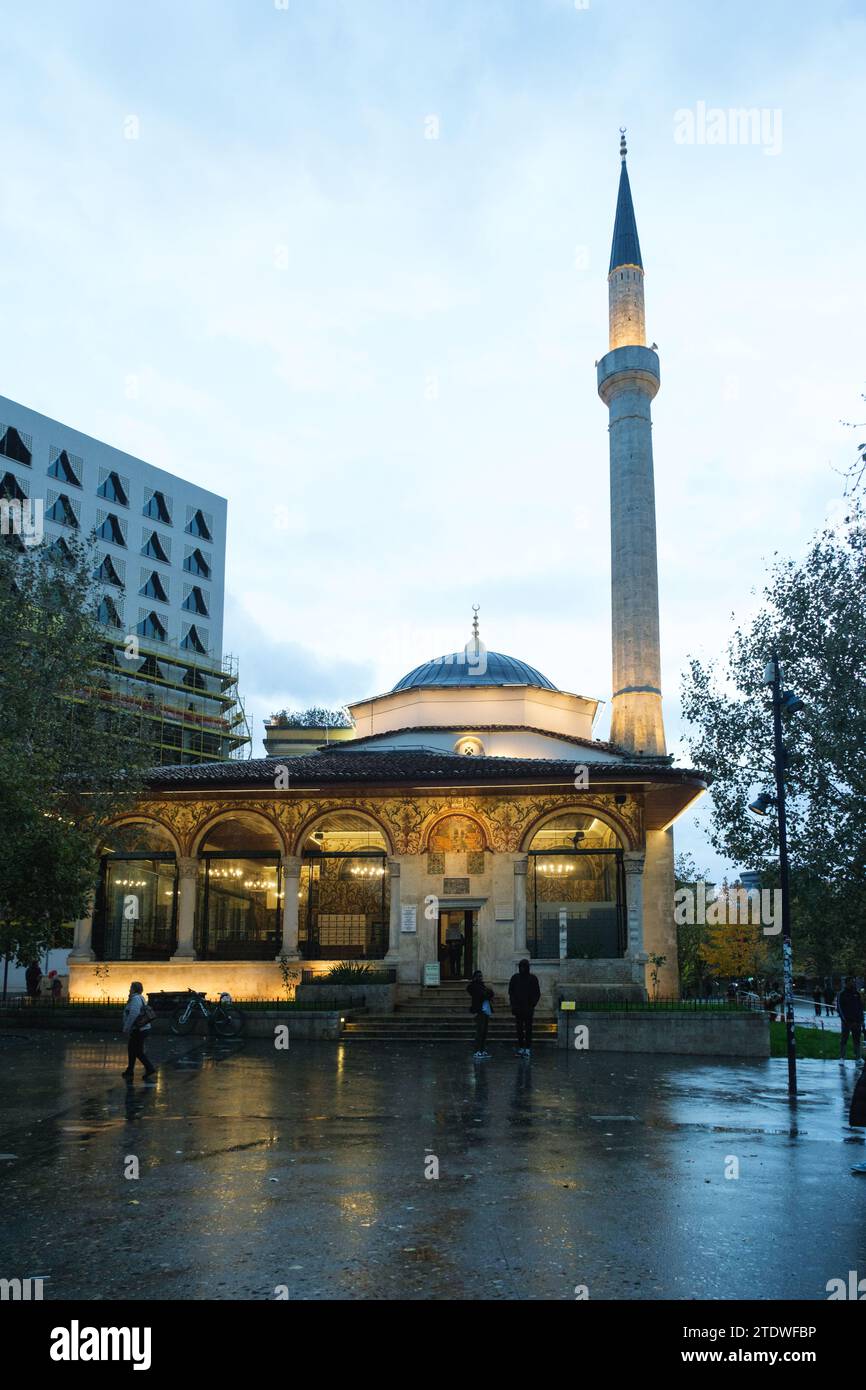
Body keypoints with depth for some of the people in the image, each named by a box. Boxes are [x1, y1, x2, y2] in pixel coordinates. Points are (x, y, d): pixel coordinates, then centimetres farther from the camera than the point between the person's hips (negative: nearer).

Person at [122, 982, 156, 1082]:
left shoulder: (136, 999, -17)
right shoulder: (140, 998, 15)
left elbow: (133, 1015, -24)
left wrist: (126, 1029, -17)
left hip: (138, 1030, -10)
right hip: (143, 1028, 10)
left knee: (139, 1051, -4)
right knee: (132, 1050, 17)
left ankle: (150, 1068, -3)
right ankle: (130, 1071, 25)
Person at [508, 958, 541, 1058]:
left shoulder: (533, 978, 1)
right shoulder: (515, 978, 7)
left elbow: (537, 993, 3)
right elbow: (511, 992, 10)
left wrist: (532, 1005, -7)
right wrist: (513, 1004, -2)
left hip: (528, 1008, -2)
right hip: (518, 1008, 2)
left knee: (528, 1029, -1)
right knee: (519, 1029, 4)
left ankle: (527, 1048, 2)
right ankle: (520, 1047, 9)